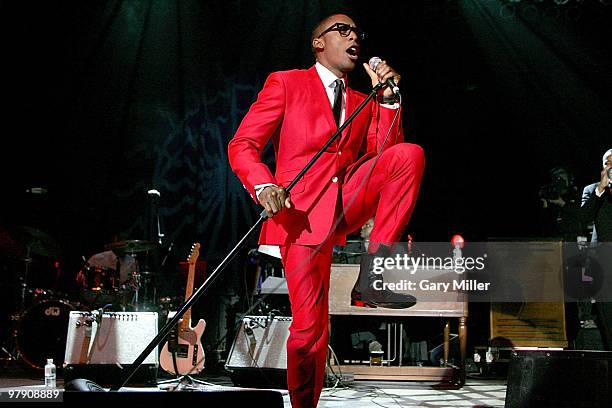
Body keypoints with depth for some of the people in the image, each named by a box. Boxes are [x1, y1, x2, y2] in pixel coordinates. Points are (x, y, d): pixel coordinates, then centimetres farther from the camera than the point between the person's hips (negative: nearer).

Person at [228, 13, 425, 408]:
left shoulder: (361, 104, 22)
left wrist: (388, 99, -1)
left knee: (410, 154, -19)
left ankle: (370, 276, -20)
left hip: (348, 204, 4)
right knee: (309, 327, -10)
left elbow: (384, 152, 9)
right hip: (301, 211, -4)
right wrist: (264, 187, -20)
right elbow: (242, 145, -1)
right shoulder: (286, 84, 7)